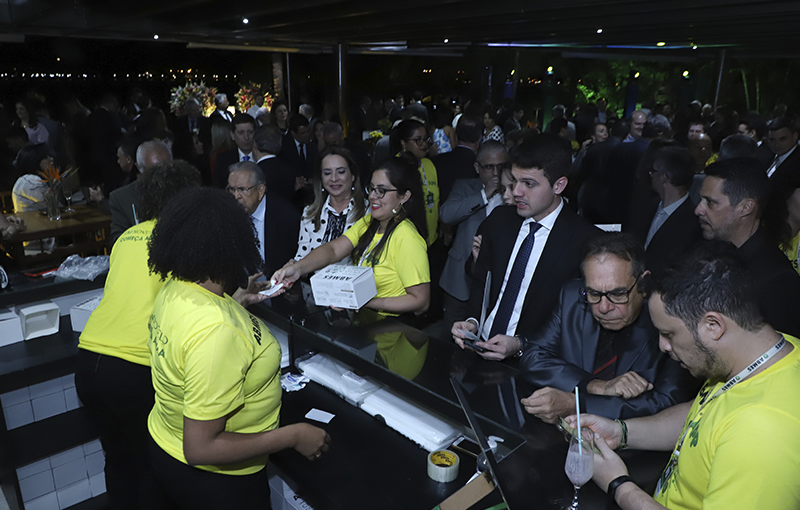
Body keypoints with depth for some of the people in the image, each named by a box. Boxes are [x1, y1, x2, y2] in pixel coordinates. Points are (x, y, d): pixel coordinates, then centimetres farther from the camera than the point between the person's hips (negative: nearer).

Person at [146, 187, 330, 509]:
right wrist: (293, 437, -26)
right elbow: (199, 449, -33)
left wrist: (240, 298, 20)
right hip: (216, 480, -8)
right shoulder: (215, 329, -37)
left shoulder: (174, 287, -10)